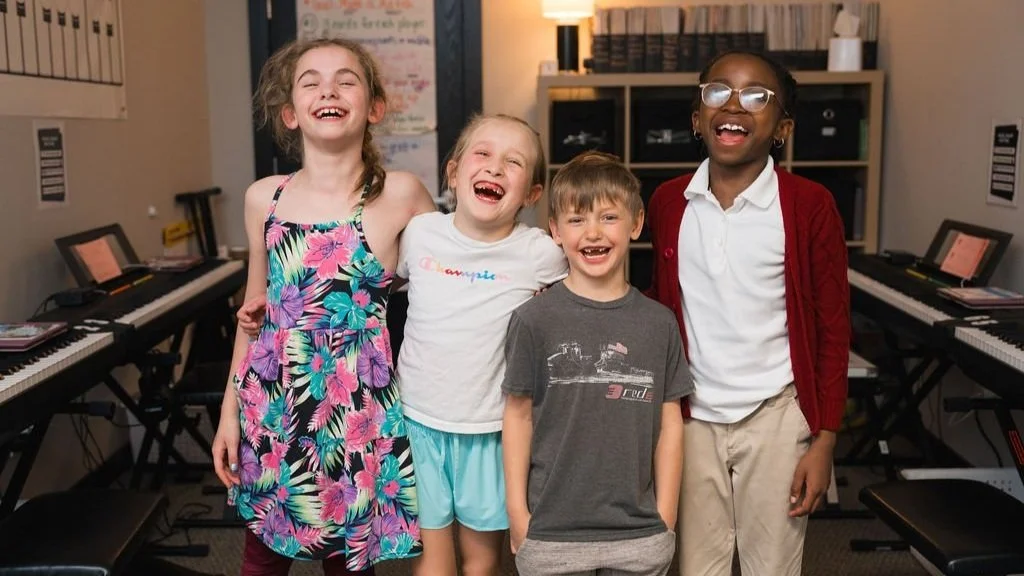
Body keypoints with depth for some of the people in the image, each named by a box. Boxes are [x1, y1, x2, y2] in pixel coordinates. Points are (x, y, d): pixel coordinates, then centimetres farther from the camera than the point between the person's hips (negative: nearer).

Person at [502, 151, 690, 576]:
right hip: (551, 533, -1)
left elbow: (670, 424, 4)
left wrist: (665, 518, 3)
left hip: (640, 534, 2)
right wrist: (517, 511, -1)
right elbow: (518, 416, -1)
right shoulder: (534, 320, -5)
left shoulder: (658, 323, 1)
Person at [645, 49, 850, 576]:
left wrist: (824, 439, -7)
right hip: (690, 417, 3)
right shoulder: (667, 202, 0)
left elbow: (833, 330, -5)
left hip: (775, 417, -2)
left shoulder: (809, 206, -10)